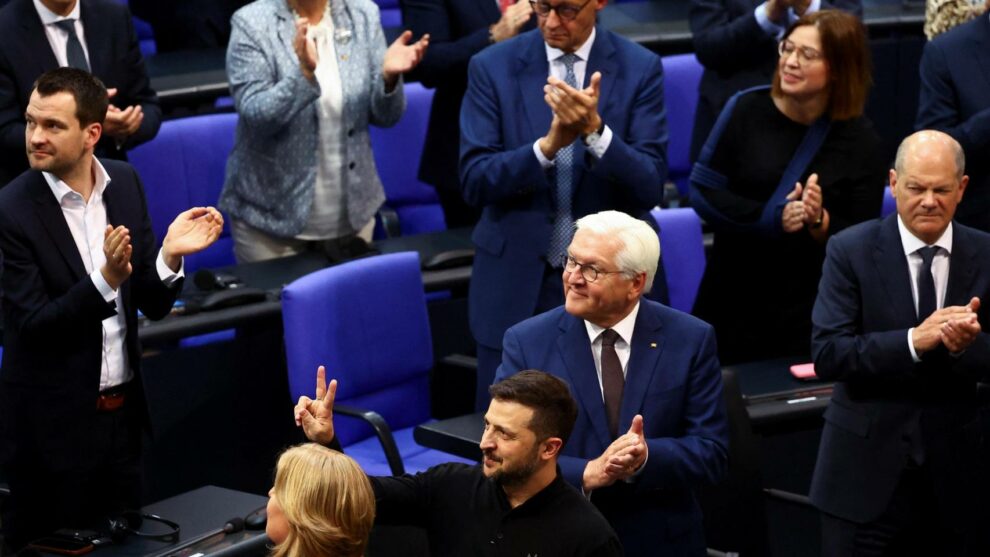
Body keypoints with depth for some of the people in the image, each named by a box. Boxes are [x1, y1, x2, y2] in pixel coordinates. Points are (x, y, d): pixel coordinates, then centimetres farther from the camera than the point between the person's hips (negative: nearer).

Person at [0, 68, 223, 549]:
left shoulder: (124, 183, -1)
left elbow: (153, 306, 2)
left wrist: (169, 255, -18)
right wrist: (107, 279, -31)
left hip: (123, 410, 5)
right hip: (55, 421, -5)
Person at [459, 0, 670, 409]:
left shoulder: (640, 68, -3)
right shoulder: (492, 67, -1)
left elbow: (650, 188, -10)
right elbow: (474, 183, -9)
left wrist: (595, 130, -27)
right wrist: (548, 145, -25)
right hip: (517, 285, 1)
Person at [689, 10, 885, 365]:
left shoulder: (860, 141, -6)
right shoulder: (747, 109, -5)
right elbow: (703, 191, -5)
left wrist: (820, 222, -23)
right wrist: (771, 218, -17)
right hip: (733, 297, 1)